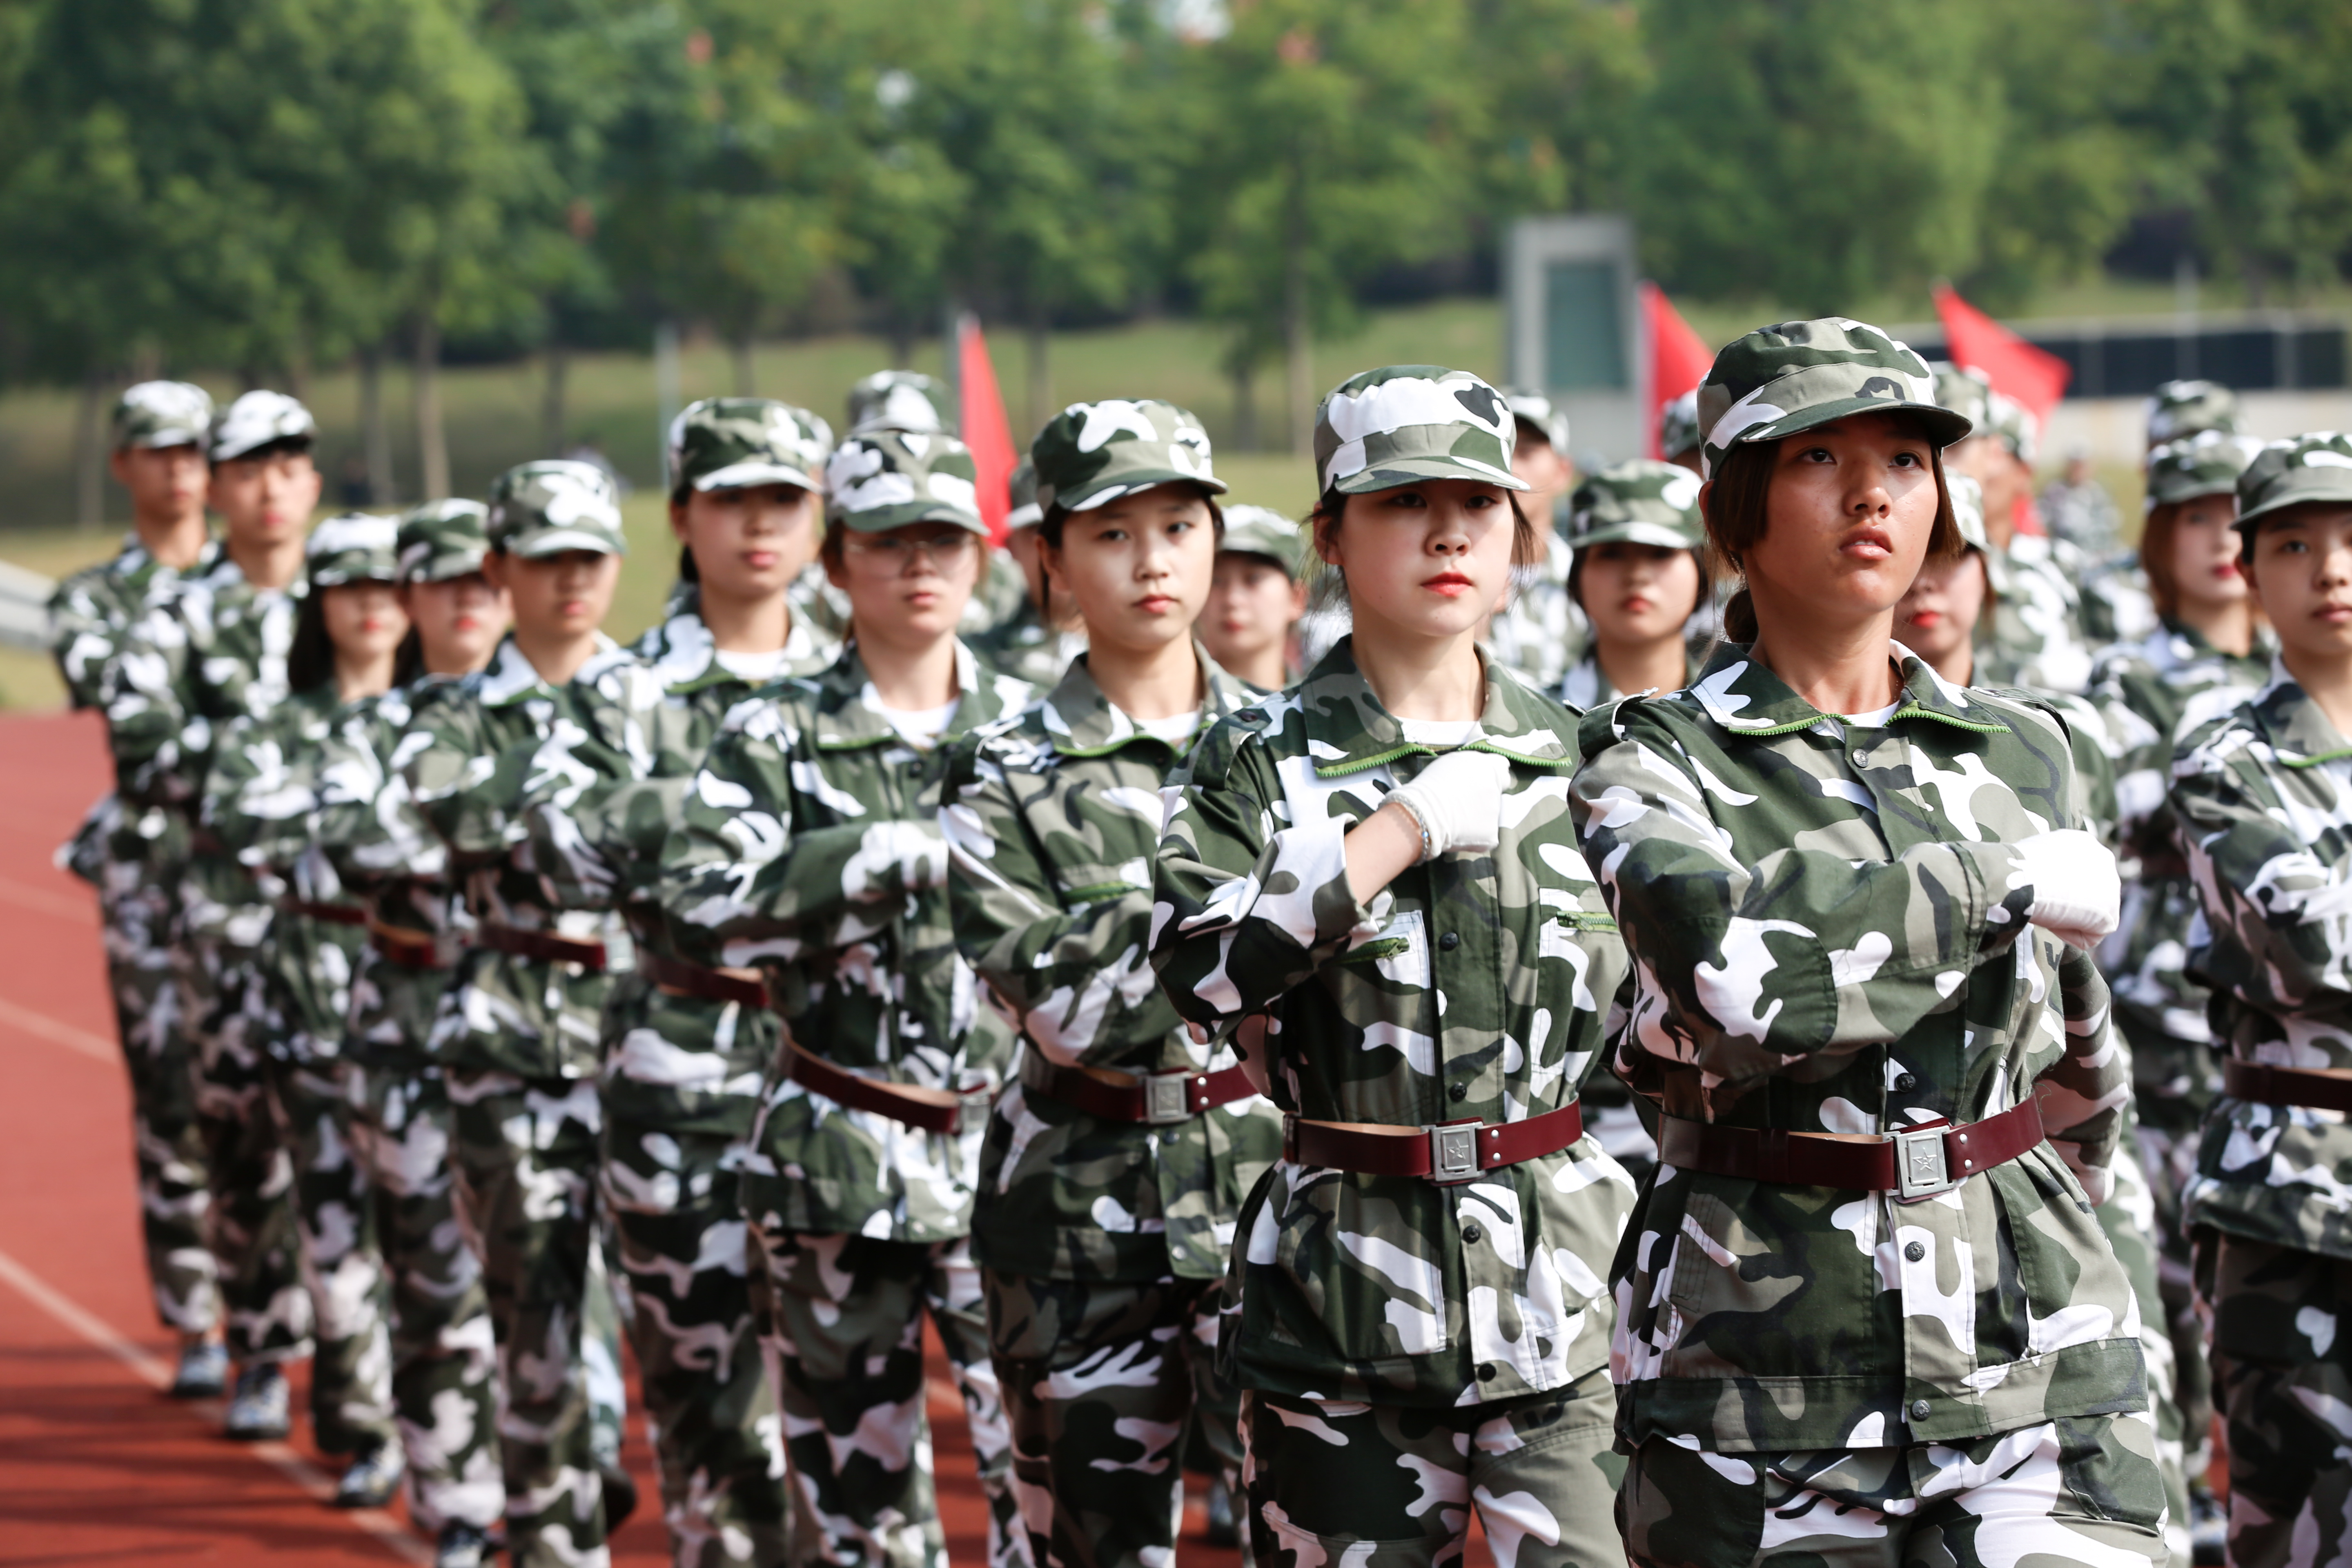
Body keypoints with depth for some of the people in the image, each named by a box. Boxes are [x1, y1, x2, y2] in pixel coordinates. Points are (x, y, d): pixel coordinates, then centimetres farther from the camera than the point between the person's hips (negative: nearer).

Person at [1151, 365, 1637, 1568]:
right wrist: (1406, 828, -16)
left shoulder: (1575, 760, 9)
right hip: (1347, 1293, -1)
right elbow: (1197, 967, -19)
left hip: (1567, 1286, 2)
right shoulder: (1262, 766, 0)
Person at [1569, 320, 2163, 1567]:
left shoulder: (2021, 753, 12)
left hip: (2036, 1369, 3)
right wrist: (2005, 883, -13)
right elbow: (1732, 963, -23)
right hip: (1758, 1364, -2)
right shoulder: (1653, 764, -1)